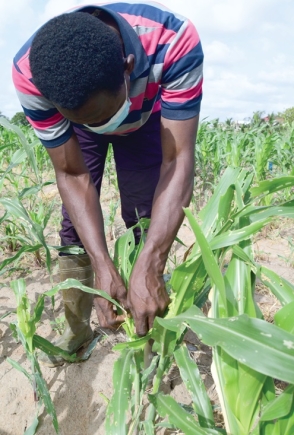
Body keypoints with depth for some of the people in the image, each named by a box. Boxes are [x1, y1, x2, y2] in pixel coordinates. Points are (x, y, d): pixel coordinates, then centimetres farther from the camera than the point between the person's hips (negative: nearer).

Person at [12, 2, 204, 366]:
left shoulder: (174, 41, -41)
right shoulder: (29, 73, -37)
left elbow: (177, 160, -41)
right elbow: (72, 176, -31)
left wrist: (148, 268, -49)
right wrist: (102, 266, -41)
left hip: (146, 119, 0)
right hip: (74, 125, 1)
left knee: (144, 221, -8)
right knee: (75, 221, -3)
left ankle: (147, 327, 10)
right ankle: (76, 327, 14)